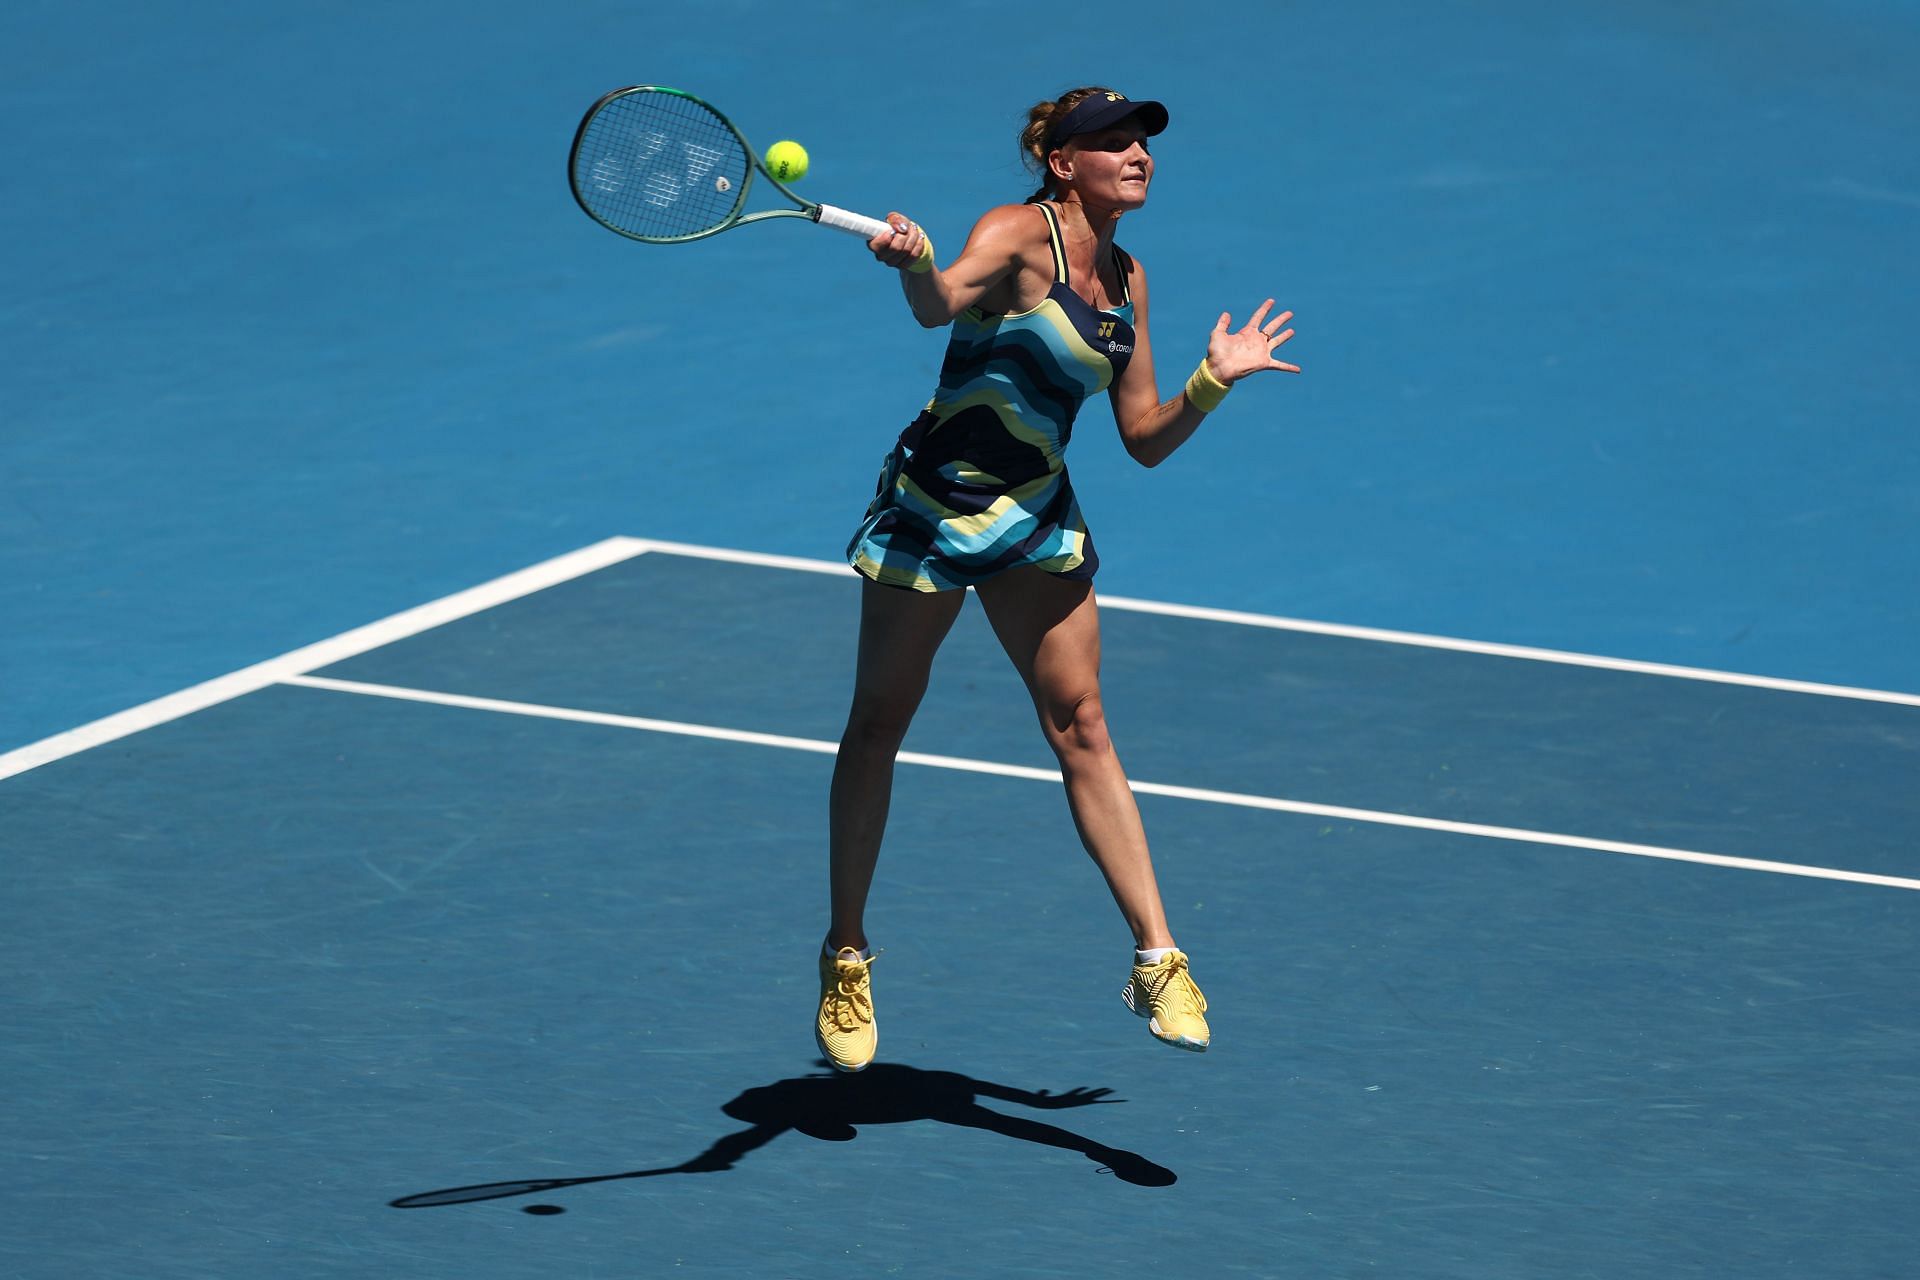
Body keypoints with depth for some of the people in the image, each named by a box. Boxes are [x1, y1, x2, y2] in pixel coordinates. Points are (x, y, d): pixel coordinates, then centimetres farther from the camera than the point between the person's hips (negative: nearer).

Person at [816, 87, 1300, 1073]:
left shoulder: (1126, 278, 5)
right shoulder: (1020, 235, -15)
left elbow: (1145, 439, 11)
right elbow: (939, 304, -37)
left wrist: (1214, 380, -4)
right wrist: (916, 264, -58)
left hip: (1037, 516, 5)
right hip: (933, 501, -5)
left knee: (1080, 723, -3)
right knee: (878, 726, 6)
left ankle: (1157, 960, -4)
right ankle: (845, 959, 19)